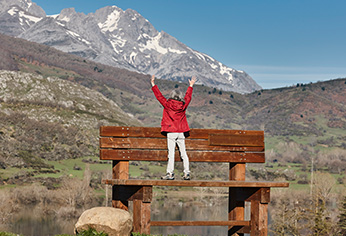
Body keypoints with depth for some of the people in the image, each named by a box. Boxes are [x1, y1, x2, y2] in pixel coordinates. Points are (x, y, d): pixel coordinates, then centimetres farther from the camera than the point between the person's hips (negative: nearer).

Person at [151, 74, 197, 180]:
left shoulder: (167, 104, -4)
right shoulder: (183, 105, 4)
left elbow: (159, 95, 5)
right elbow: (188, 96, 22)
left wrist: (153, 83, 15)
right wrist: (191, 85, 36)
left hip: (171, 133, -3)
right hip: (181, 133, 3)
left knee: (171, 153, -6)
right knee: (183, 153, 5)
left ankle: (170, 173, -9)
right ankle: (186, 173, 3)